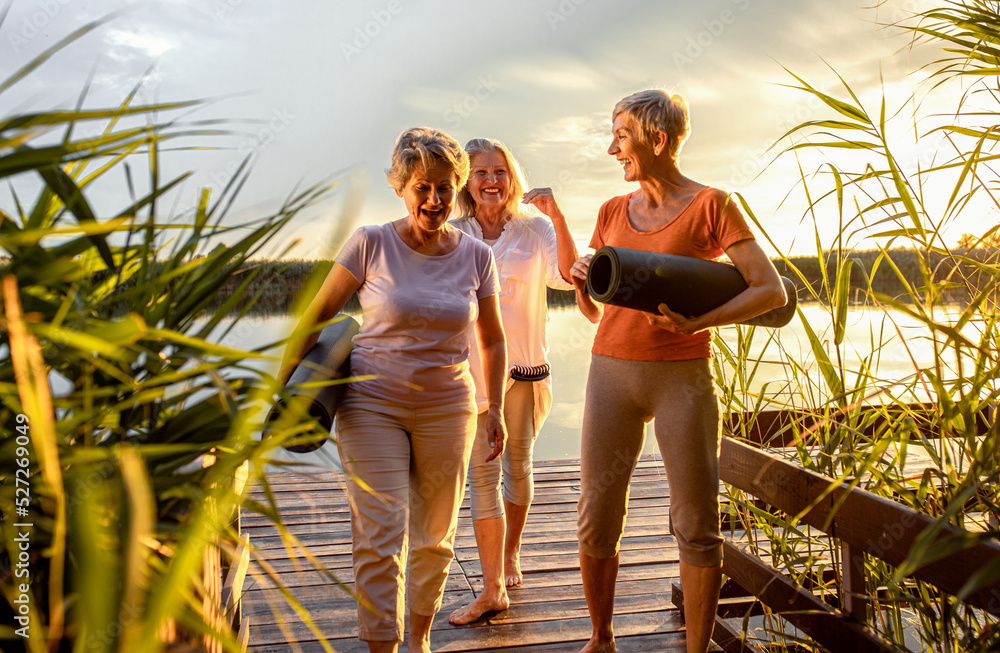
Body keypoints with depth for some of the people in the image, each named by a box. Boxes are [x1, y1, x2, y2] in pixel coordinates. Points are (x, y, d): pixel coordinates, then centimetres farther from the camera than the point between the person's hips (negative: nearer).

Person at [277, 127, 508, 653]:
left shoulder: (476, 256, 0)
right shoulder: (371, 243, -7)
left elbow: (492, 339, 11)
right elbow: (318, 315, 0)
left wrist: (495, 408, 6)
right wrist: (283, 387, 1)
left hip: (447, 408, 3)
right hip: (372, 403, -2)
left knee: (435, 537, 13)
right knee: (380, 539, -7)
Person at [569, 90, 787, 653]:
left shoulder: (712, 205, -1)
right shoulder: (613, 212, 12)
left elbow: (771, 291, -8)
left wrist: (695, 323, -20)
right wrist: (583, 284, -4)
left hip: (683, 376, -3)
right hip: (612, 371, 4)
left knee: (697, 524, 0)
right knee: (597, 517, 4)